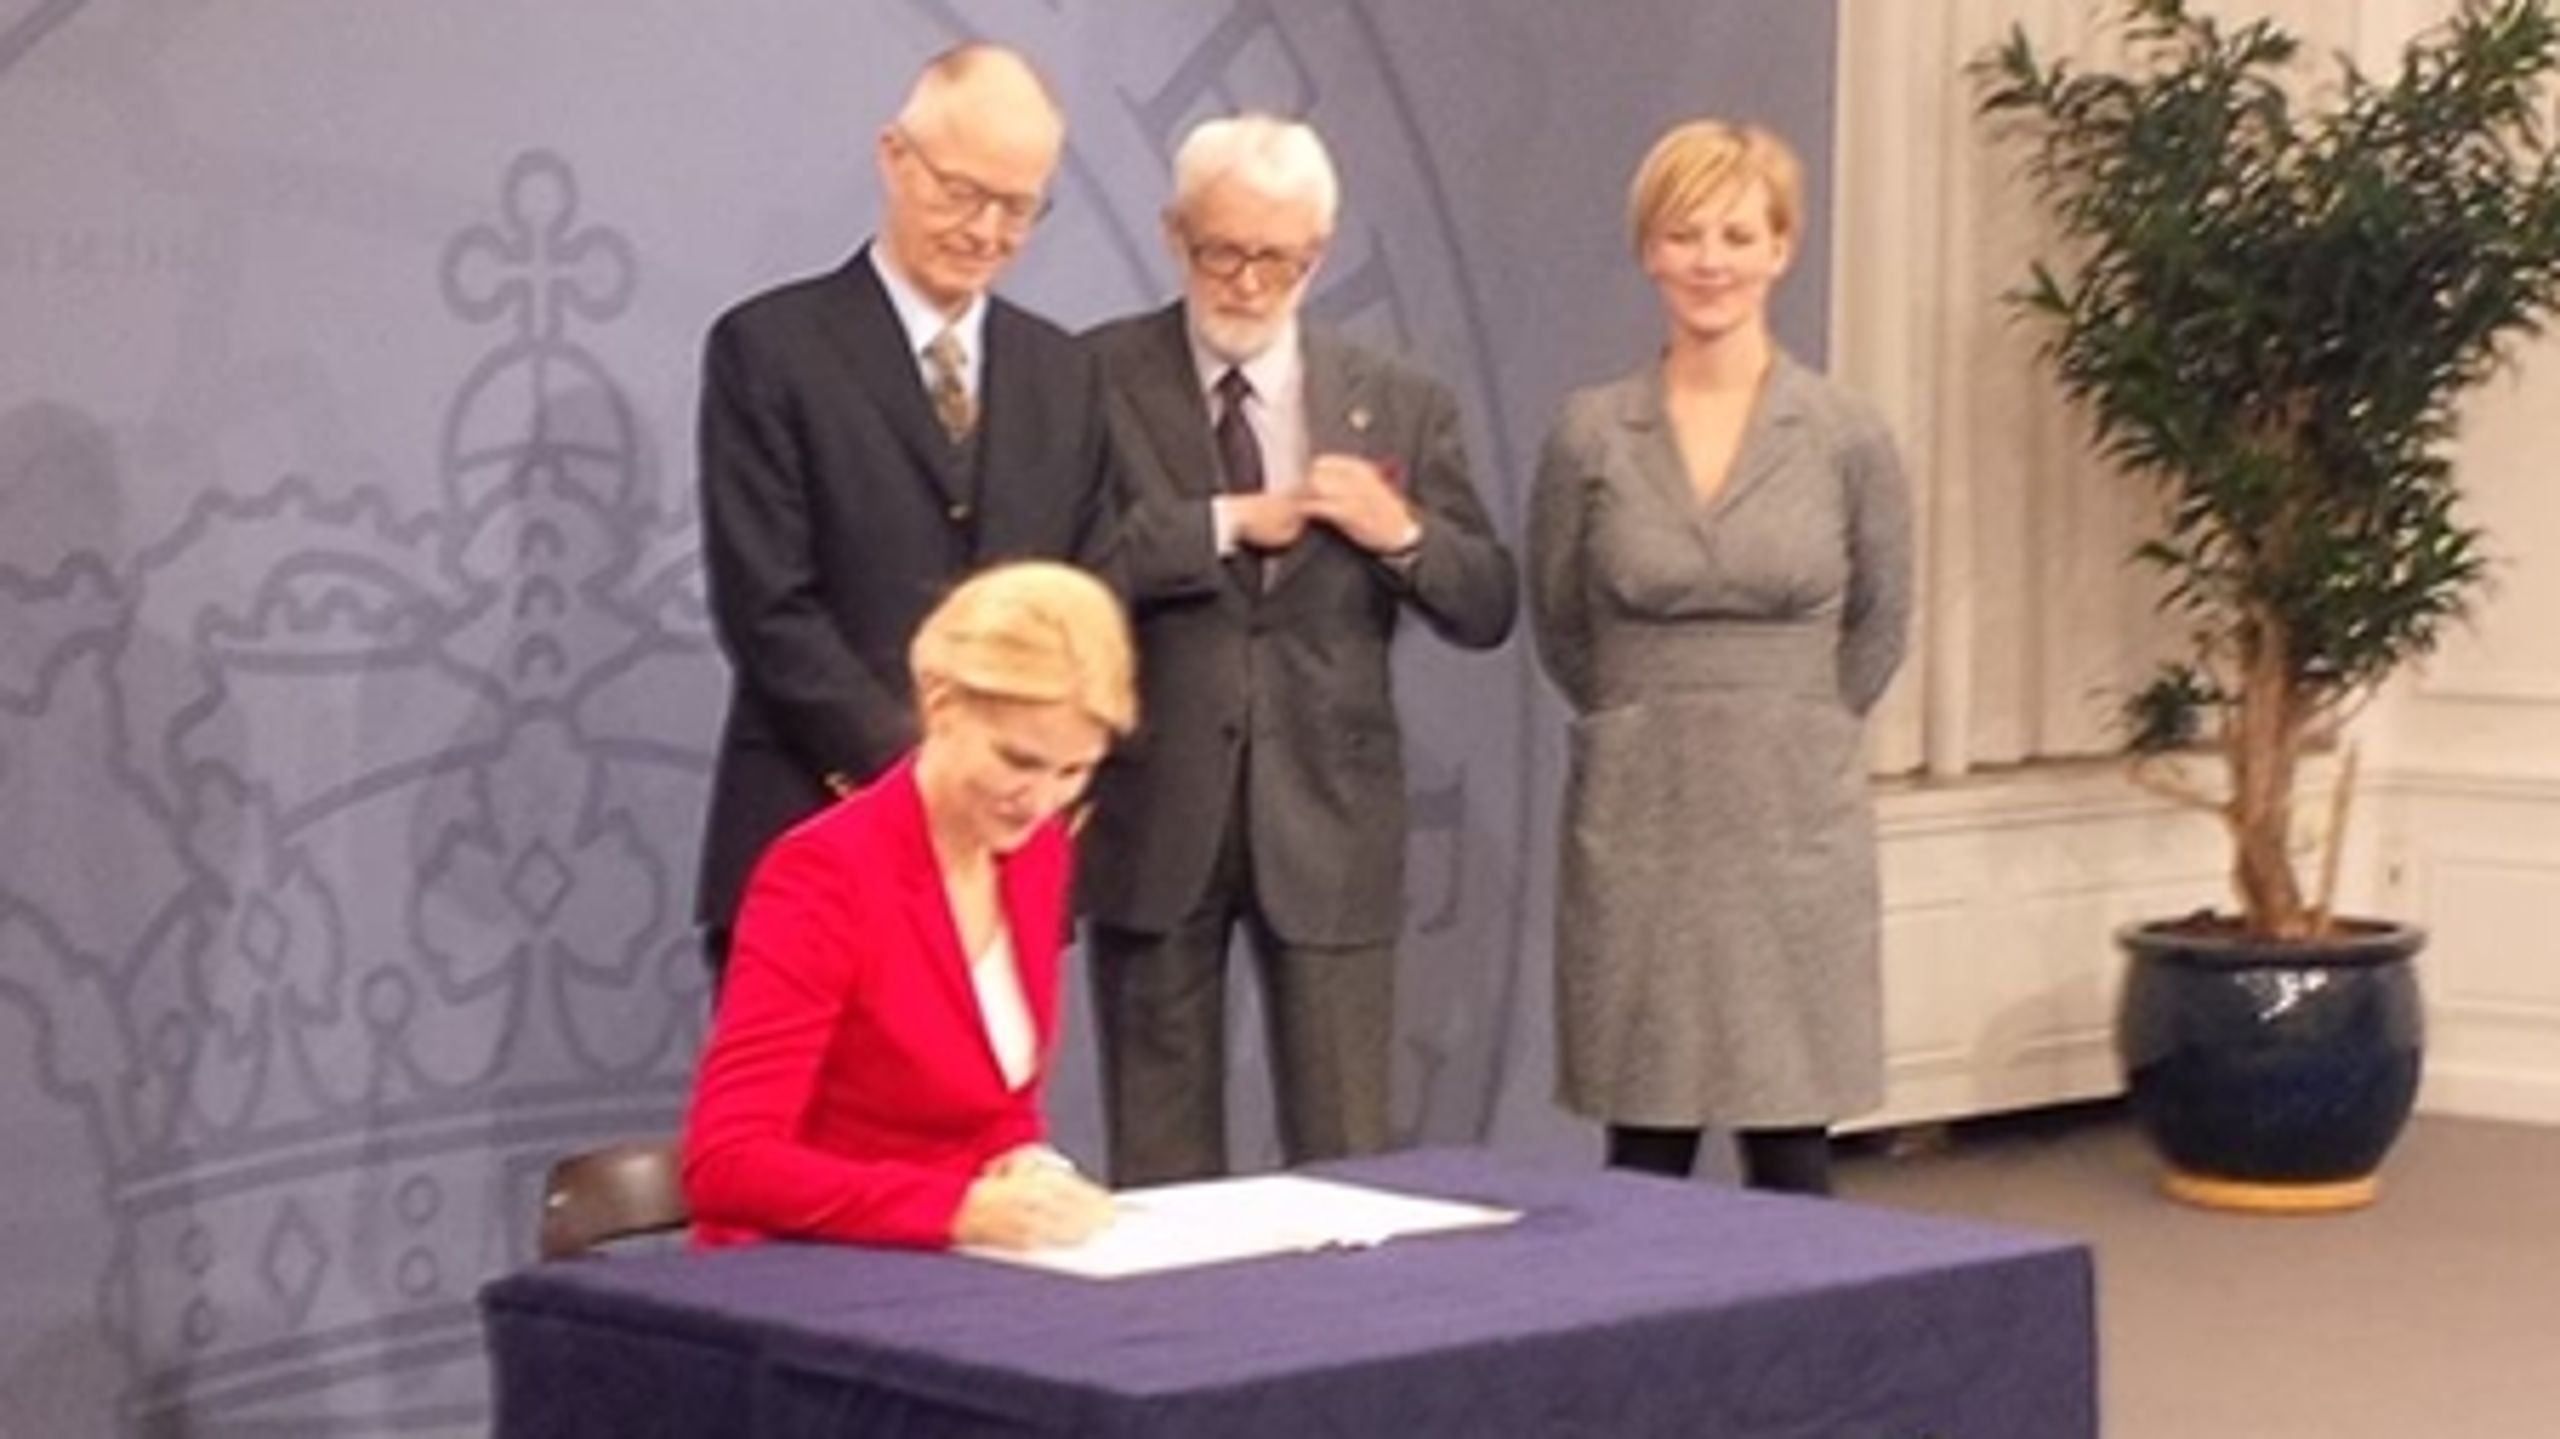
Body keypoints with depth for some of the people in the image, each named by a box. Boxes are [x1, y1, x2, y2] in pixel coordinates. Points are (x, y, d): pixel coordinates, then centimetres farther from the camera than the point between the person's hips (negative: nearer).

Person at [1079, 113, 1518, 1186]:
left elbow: (1488, 611, 7)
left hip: (1326, 815, 2)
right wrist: (1230, 523, -16)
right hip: (1154, 814, -1)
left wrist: (1403, 533, -12)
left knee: (1346, 1166, 4)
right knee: (1157, 1165, 7)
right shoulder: (1097, 379, -1)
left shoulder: (1399, 406, 7)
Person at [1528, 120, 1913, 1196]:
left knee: (1792, 1150, 3)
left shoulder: (1847, 439, -2)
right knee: (1644, 1153, 4)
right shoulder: (1590, 436, -1)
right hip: (1636, 824, 0)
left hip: (1795, 823, 0)